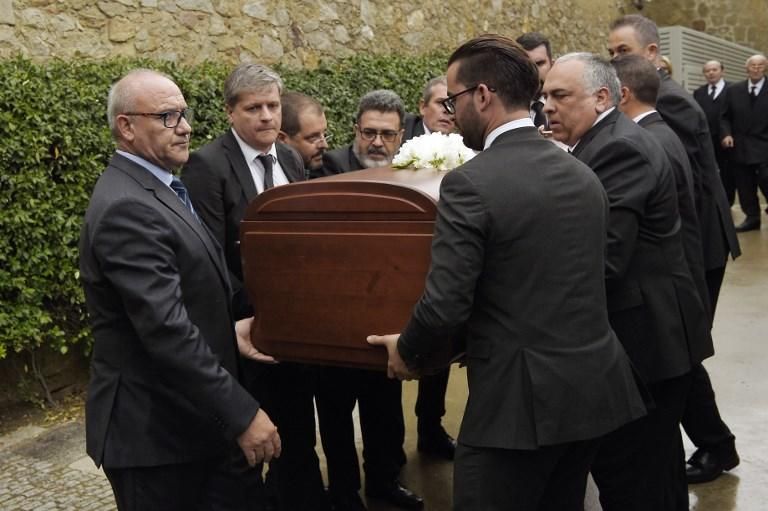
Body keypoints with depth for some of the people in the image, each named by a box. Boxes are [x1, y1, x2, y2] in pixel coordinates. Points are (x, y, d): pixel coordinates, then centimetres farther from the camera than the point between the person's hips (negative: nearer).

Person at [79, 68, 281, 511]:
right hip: (155, 426, -9)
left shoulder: (155, 188, 11)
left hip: (192, 413, 9)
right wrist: (242, 413, -24)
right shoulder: (127, 208, -22)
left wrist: (227, 331, 3)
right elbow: (166, 329, -27)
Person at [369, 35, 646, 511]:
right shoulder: (583, 174, 7)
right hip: (594, 386, 8)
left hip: (522, 398, -7)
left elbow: (445, 305, -19)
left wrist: (408, 351, 2)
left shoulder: (471, 183, -17)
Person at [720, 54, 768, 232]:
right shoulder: (733, 90, 7)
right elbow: (724, 117, 9)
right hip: (740, 147, 3)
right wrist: (726, 134, -8)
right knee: (745, 187, 8)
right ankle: (752, 218, 18)